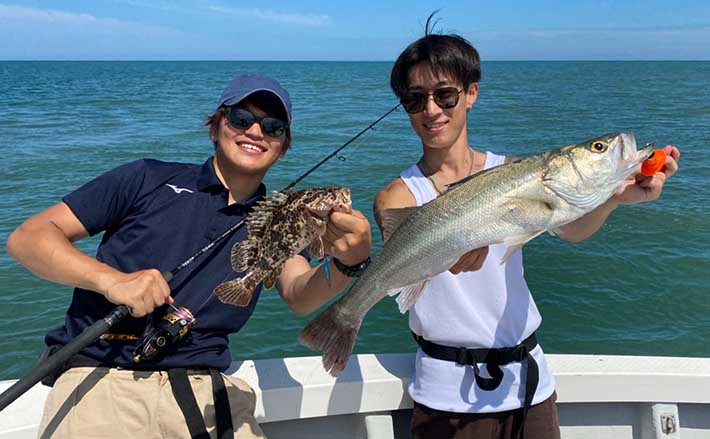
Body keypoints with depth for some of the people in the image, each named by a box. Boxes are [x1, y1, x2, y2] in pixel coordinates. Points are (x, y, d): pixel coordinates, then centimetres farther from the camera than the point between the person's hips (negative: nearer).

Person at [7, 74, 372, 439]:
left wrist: (349, 262, -27)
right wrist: (110, 279, -16)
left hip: (203, 386, 3)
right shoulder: (149, 179, 4)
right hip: (101, 378, -2)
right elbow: (27, 237, 2)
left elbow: (299, 296, -6)